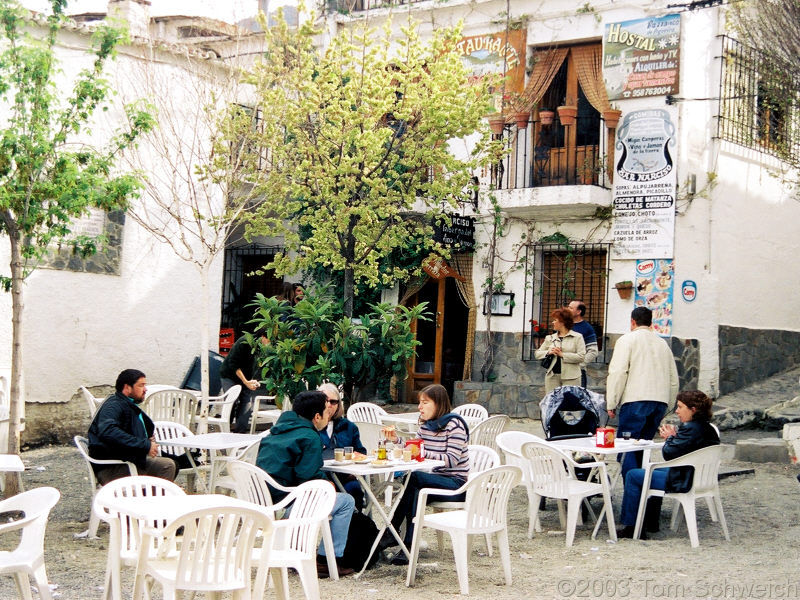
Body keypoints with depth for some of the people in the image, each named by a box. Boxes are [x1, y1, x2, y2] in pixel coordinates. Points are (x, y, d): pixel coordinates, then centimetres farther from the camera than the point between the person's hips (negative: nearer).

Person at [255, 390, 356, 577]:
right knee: (346, 502, 2)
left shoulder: (276, 431, 17)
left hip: (261, 502, 9)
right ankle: (327, 560, 3)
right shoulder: (310, 438, -10)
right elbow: (308, 477, -20)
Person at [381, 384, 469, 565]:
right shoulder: (426, 425, 12)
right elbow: (412, 451, 10)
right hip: (437, 480, 7)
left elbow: (452, 460, -21)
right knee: (415, 492, -27)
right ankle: (409, 546, -28)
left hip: (456, 483, -7)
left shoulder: (454, 425, -12)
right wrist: (396, 440, -7)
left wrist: (423, 453, -30)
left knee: (412, 478, -28)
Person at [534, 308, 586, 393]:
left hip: (570, 377, -4)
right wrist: (548, 352, -6)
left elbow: (581, 356, -10)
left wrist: (562, 354, -12)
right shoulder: (550, 338, 14)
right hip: (552, 376, 4)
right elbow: (537, 353, 14)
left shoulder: (577, 337, 1)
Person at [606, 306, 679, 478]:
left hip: (636, 401, -6)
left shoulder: (627, 340, 3)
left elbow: (618, 372, -7)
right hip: (660, 401, 6)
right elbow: (674, 379, 21)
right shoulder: (663, 343, 21)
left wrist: (611, 404, -3)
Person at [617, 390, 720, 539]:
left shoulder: (690, 429, -24)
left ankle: (631, 527, 10)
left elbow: (669, 454, -24)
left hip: (682, 482, -11)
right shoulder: (708, 429, 6)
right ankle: (651, 520, 40)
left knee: (633, 476, 3)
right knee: (654, 470, 36)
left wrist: (670, 437, -5)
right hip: (698, 478, 11)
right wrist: (674, 436, 1)